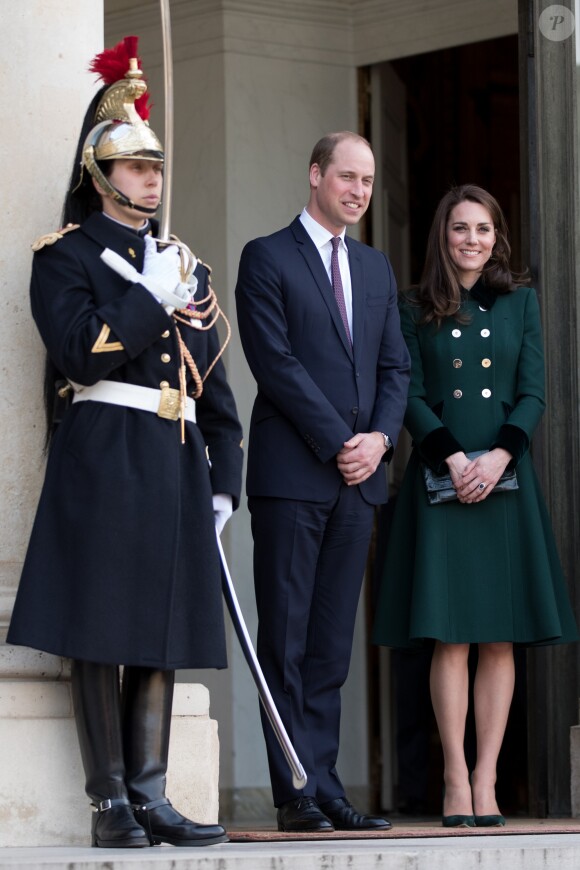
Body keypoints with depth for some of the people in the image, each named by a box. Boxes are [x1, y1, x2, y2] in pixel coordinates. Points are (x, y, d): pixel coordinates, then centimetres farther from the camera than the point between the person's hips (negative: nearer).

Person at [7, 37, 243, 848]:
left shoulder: (184, 264, 19)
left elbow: (213, 384, 18)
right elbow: (82, 351, -14)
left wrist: (223, 478, 12)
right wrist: (152, 297, -10)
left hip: (176, 462, 6)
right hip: (103, 454, -6)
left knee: (162, 631, 4)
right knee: (100, 630, -5)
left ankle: (151, 796, 6)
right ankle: (111, 802, -2)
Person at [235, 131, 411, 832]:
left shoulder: (376, 268, 19)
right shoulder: (267, 259, 0)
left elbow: (395, 367, 16)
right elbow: (275, 362, -9)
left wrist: (379, 438, -3)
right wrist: (339, 442, -12)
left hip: (358, 479, 6)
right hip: (292, 475, -6)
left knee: (332, 645, 5)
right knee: (286, 641, -5)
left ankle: (324, 788, 5)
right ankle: (296, 794, -5)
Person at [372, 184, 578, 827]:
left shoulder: (520, 303, 11)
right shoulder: (417, 310, 7)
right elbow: (410, 396, 1)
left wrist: (498, 456, -10)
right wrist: (454, 458, -12)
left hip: (504, 478, 2)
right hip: (440, 480, -2)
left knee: (500, 638, -2)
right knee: (450, 636, -6)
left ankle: (486, 781, -1)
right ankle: (456, 781, -5)